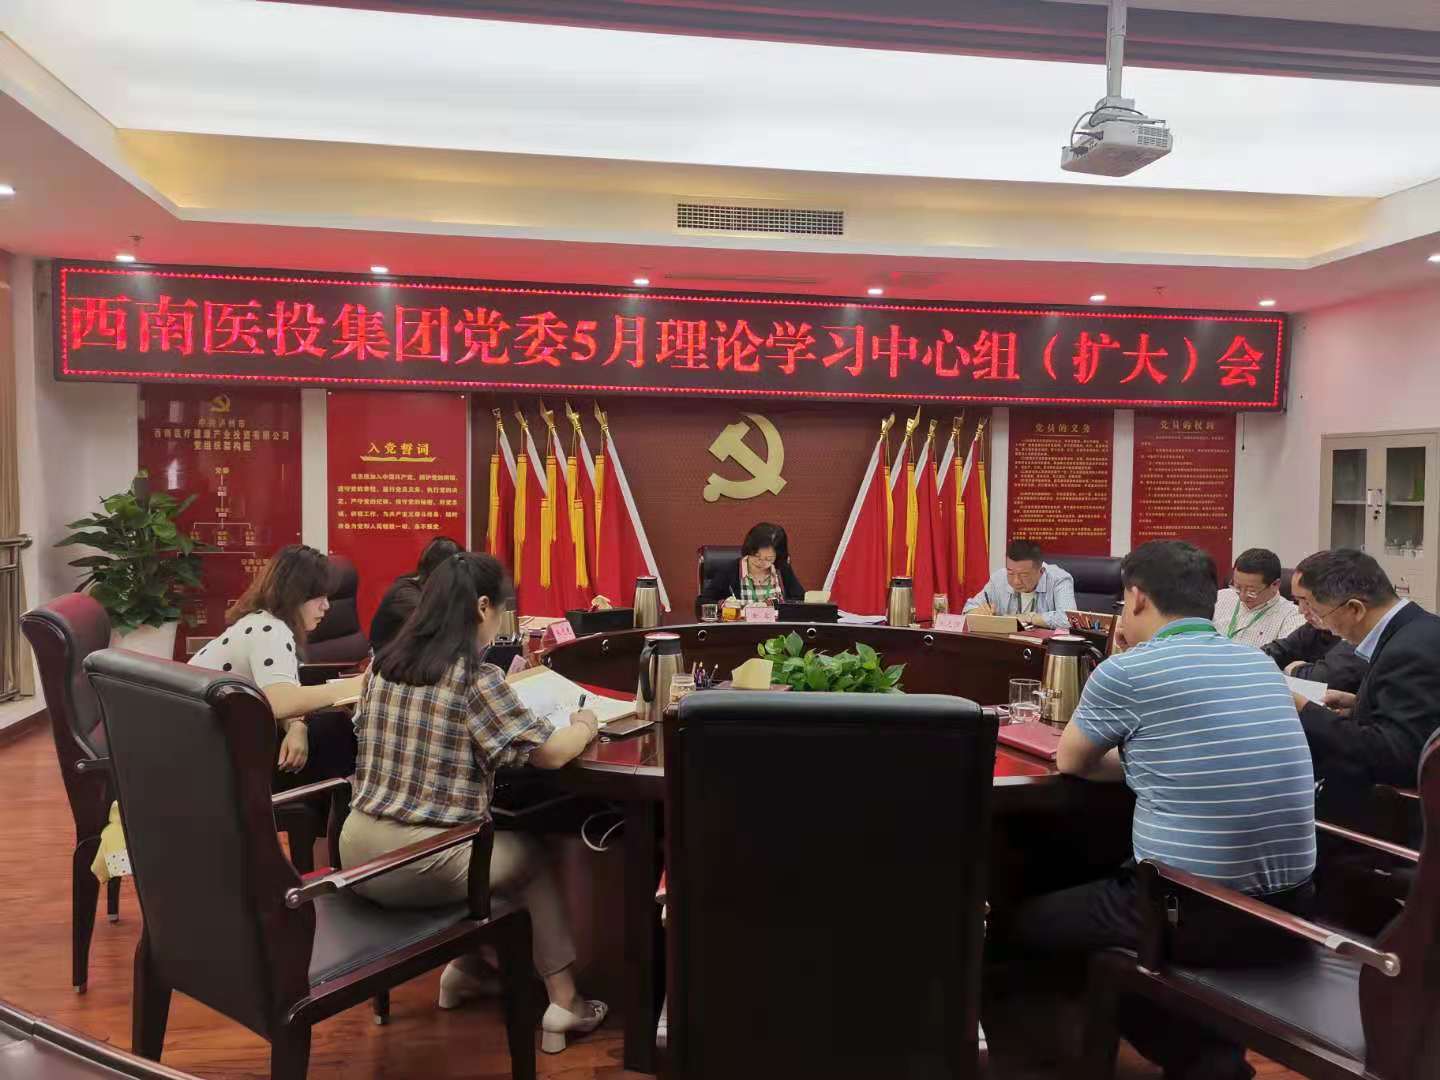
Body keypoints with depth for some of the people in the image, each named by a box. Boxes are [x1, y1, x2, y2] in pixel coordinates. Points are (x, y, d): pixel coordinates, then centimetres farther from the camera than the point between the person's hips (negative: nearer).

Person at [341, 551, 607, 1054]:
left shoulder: (381, 666, 3)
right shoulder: (477, 679, -17)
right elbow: (551, 753, -14)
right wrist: (584, 726, 7)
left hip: (359, 847, 7)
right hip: (422, 866, -6)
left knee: (502, 845, 31)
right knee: (534, 860, 22)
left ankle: (466, 970, 40)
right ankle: (564, 1003, 23)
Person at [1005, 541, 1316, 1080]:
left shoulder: (1125, 671, -11)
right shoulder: (1262, 664, 7)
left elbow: (1071, 762, 6)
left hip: (1193, 914, -7)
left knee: (1027, 922, 14)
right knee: (1101, 884, 31)